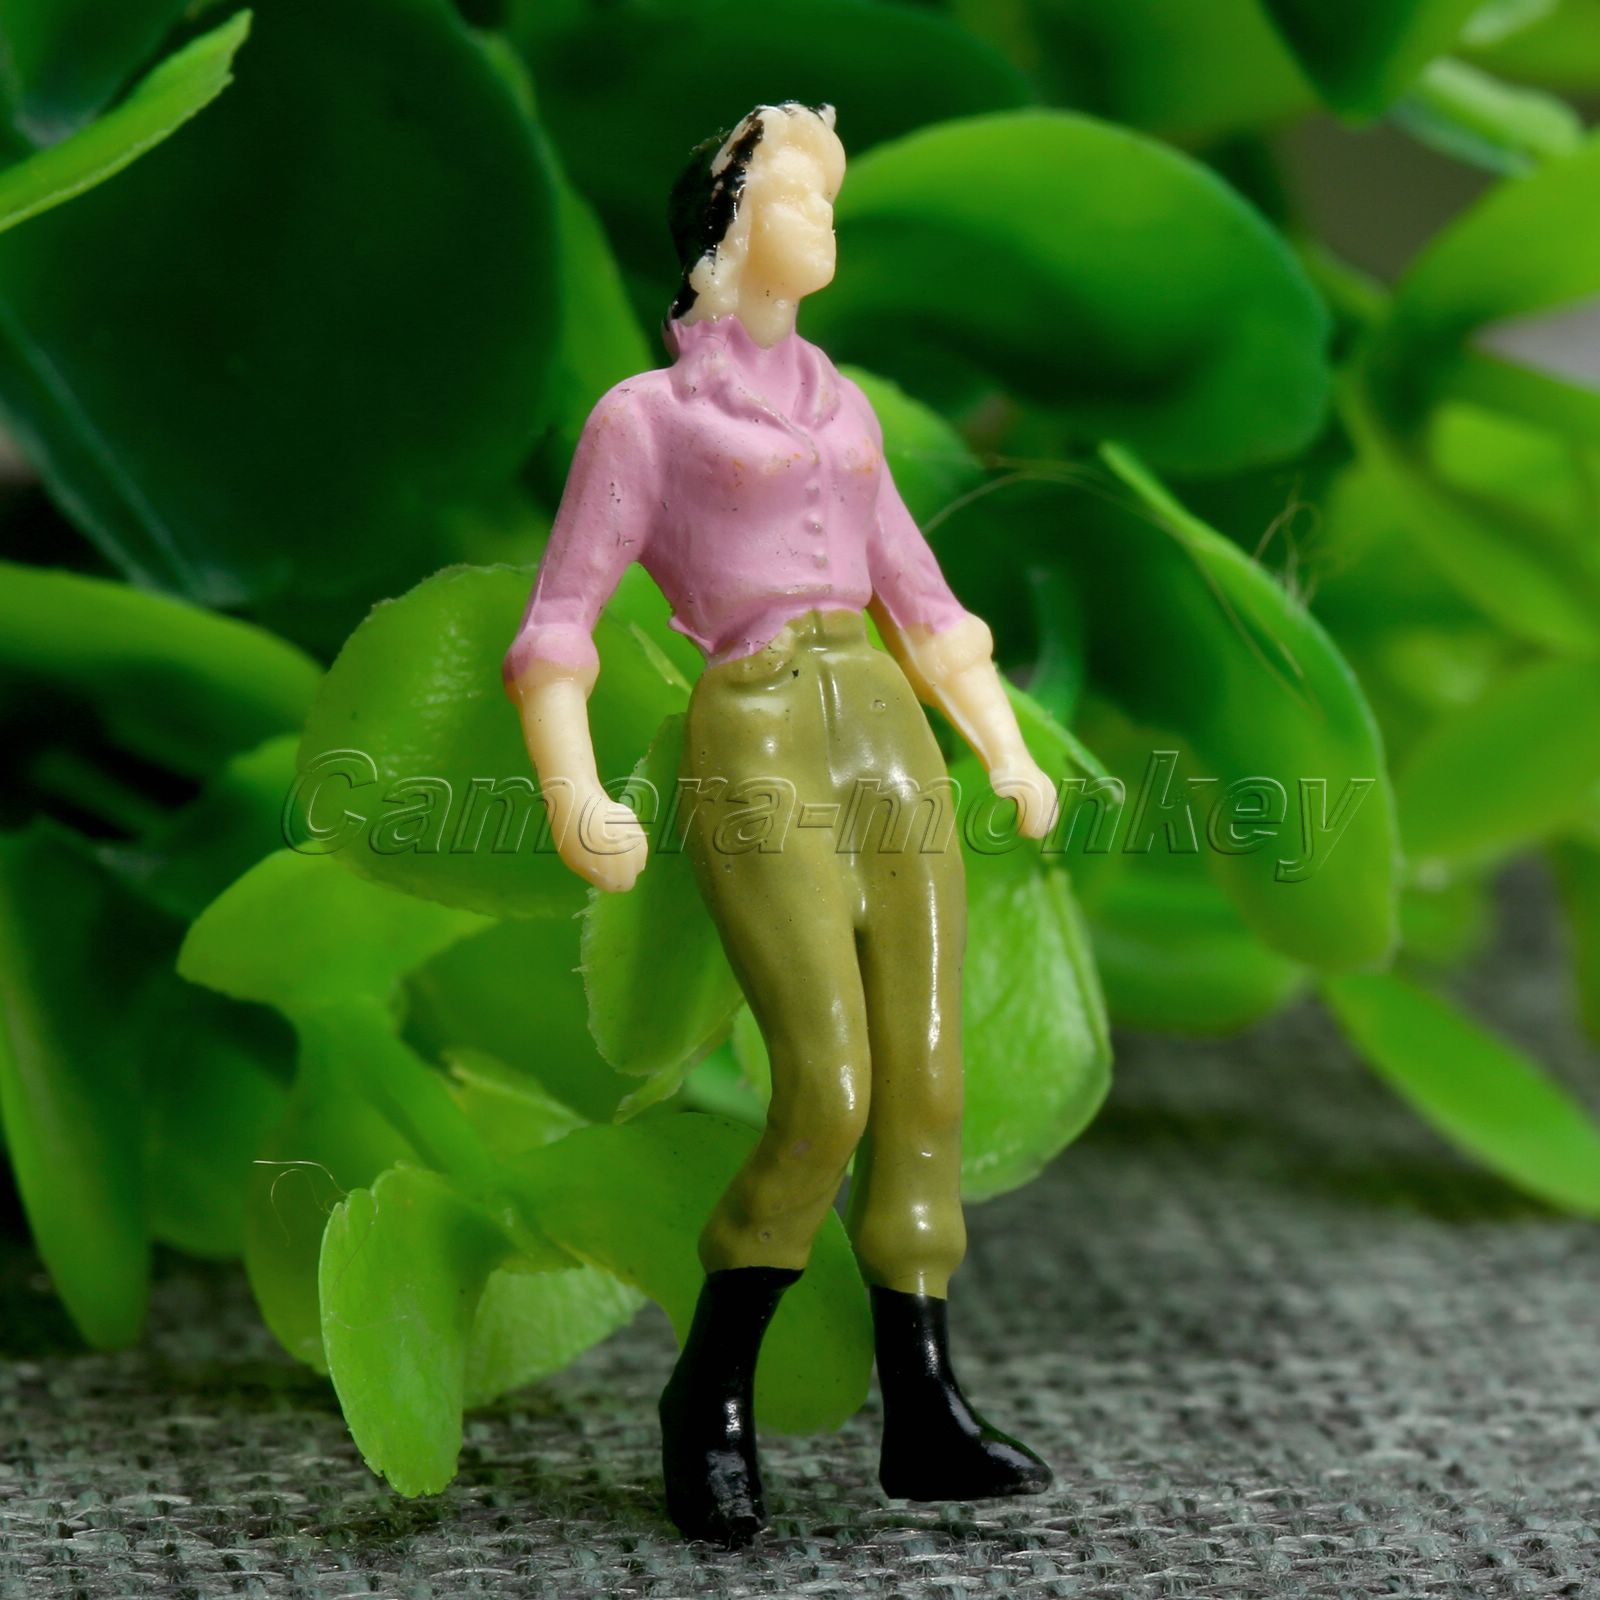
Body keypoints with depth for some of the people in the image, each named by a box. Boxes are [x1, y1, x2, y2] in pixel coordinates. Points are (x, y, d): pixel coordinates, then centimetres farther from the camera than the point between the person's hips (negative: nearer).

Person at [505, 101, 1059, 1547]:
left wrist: (1010, 753, 12)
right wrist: (576, 798, -15)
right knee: (828, 1090, -15)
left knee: (926, 1083, -2)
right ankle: (709, 1401, 0)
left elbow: (922, 602, 24)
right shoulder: (646, 415, 5)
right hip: (755, 748, -6)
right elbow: (557, 629, -1)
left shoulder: (842, 407, 22)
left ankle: (921, 1410, 2)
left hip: (888, 735, 6)